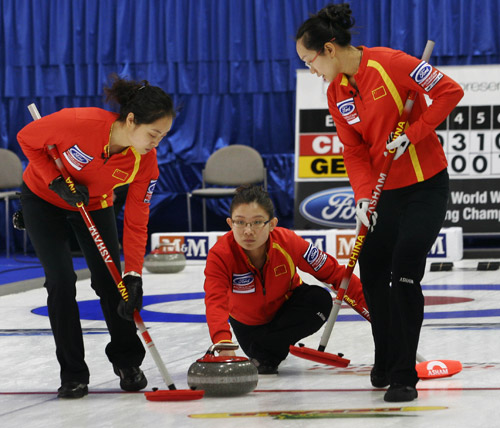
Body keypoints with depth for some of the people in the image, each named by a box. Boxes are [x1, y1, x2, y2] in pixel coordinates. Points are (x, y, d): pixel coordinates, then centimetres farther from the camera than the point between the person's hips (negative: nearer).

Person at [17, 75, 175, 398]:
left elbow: (136, 222, -20)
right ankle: (73, 374, 1)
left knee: (110, 281, -1)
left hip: (95, 204, 3)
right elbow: (27, 139, -19)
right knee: (62, 282, -11)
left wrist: (133, 275, -28)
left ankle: (127, 362, 21)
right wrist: (57, 181, -27)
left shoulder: (146, 163, -26)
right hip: (44, 198, -3)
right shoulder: (79, 122, -38)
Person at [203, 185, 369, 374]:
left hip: (286, 305, -2)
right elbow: (216, 302, -51)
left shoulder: (287, 242, -32)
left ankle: (266, 352, -18)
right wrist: (222, 342, -71)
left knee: (320, 300, -27)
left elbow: (333, 272, -21)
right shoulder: (219, 255, -36)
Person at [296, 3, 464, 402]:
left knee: (405, 273, -15)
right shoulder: (336, 94, 3)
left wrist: (412, 135, -21)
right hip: (386, 191, 7)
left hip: (426, 186, -7)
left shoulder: (390, 63, -18)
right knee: (373, 274, 8)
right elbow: (355, 152, 5)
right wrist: (363, 196, -11)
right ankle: (386, 364, 27)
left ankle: (404, 377, -9)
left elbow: (449, 91, -17)